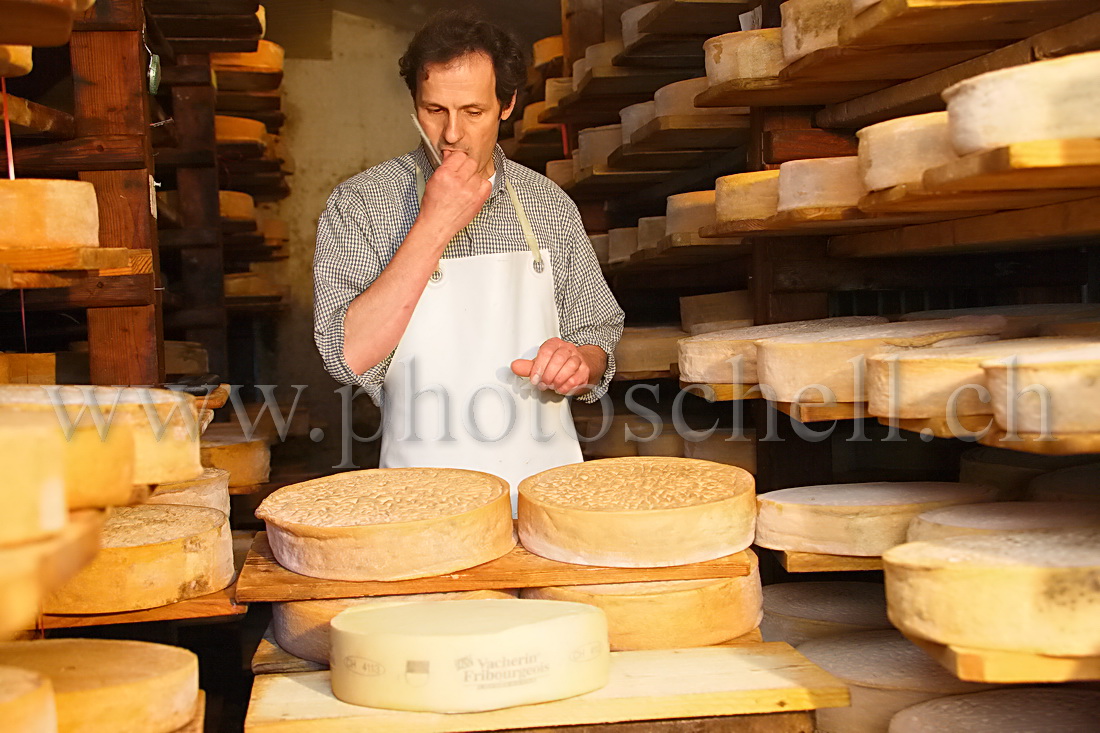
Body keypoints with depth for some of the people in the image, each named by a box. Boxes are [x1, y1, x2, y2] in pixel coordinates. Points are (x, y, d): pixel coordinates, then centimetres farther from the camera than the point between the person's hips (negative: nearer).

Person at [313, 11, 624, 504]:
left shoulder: (552, 206, 8)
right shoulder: (358, 204, 0)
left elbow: (597, 333, 17)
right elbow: (349, 356, -12)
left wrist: (580, 362, -6)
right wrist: (434, 226, -14)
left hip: (546, 478, 2)